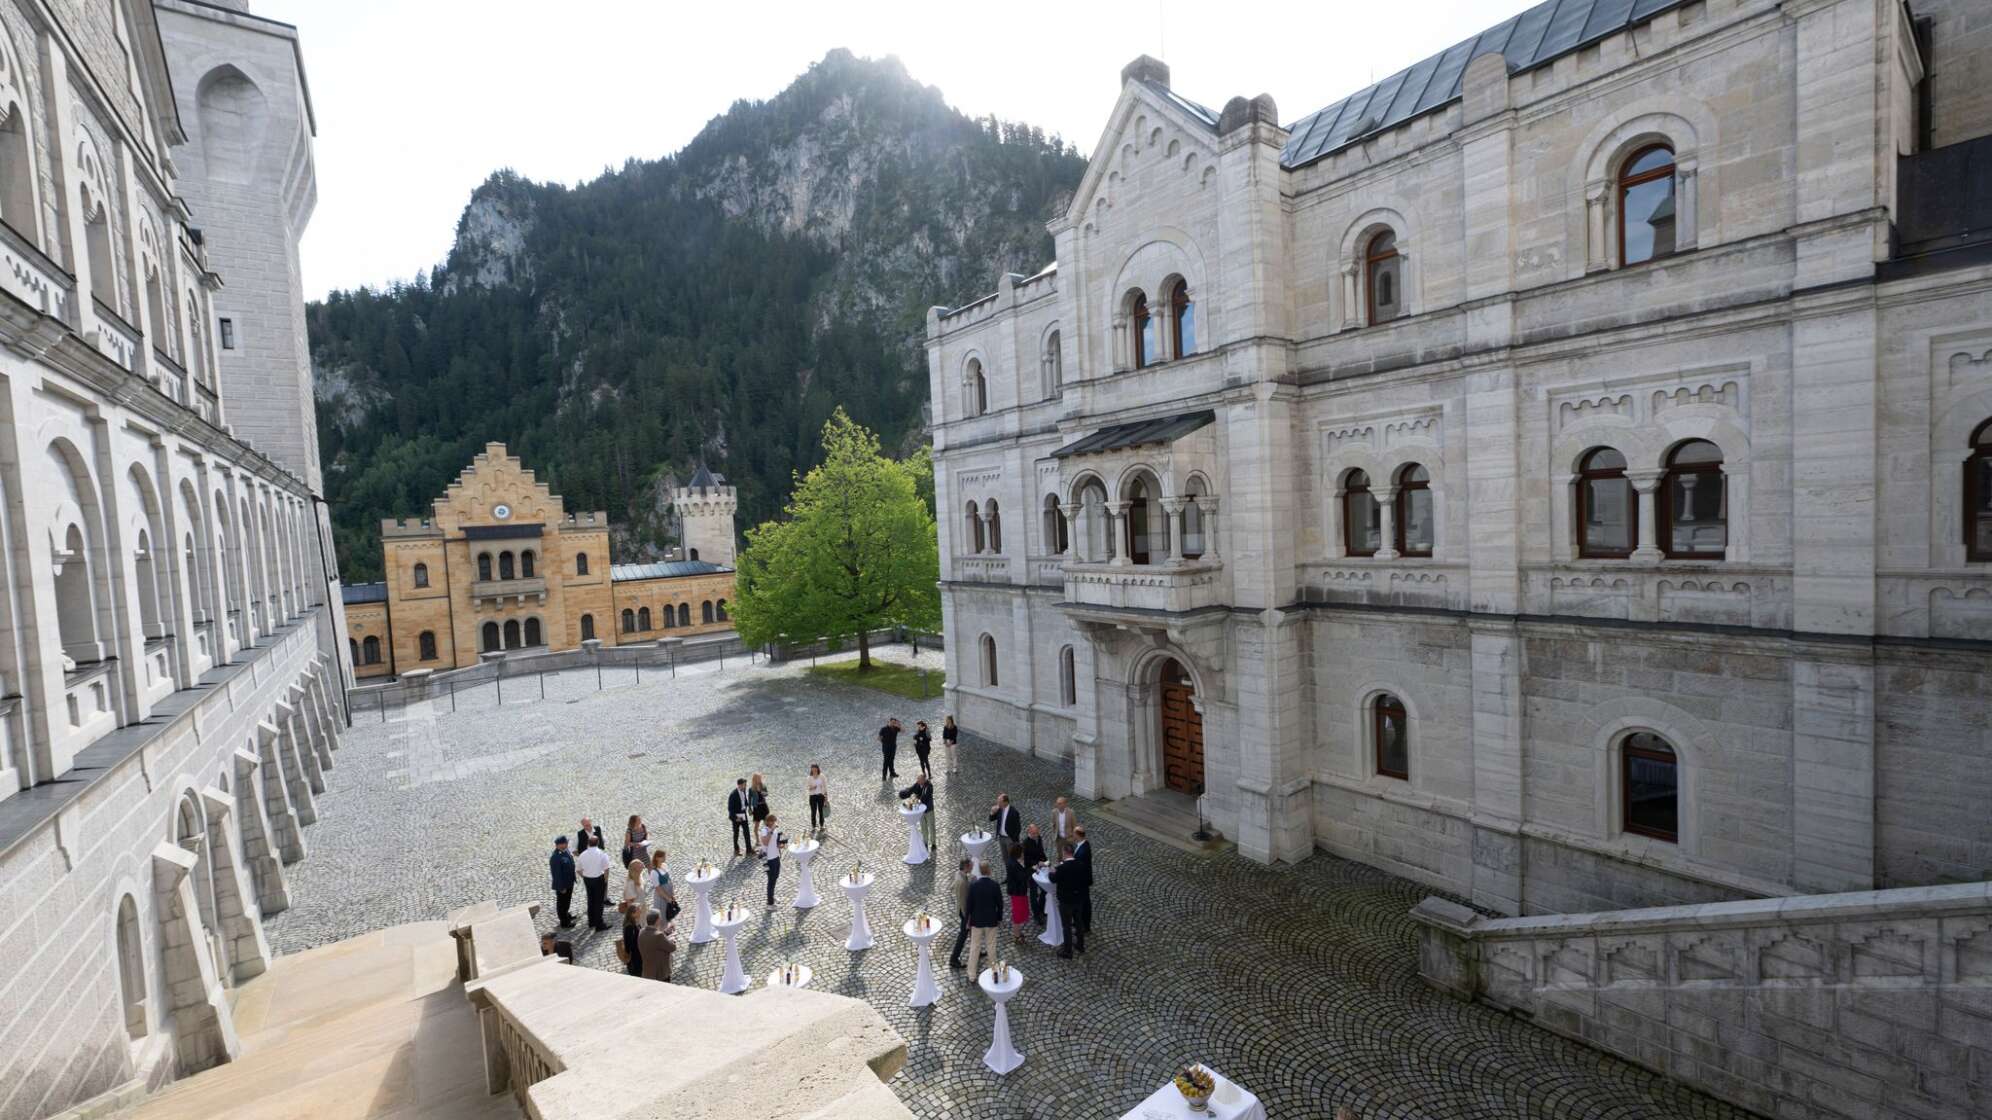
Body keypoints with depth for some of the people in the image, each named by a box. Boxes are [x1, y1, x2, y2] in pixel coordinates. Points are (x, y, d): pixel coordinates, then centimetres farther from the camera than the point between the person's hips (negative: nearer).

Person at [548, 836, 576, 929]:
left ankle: (566, 915, 47)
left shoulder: (565, 851, -4)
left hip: (569, 882, 8)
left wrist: (572, 880, 17)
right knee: (562, 903, 11)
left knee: (567, 900, 27)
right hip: (562, 885, -8)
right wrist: (562, 887, -20)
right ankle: (564, 923, 27)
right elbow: (557, 874, -26)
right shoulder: (555, 858, -32)